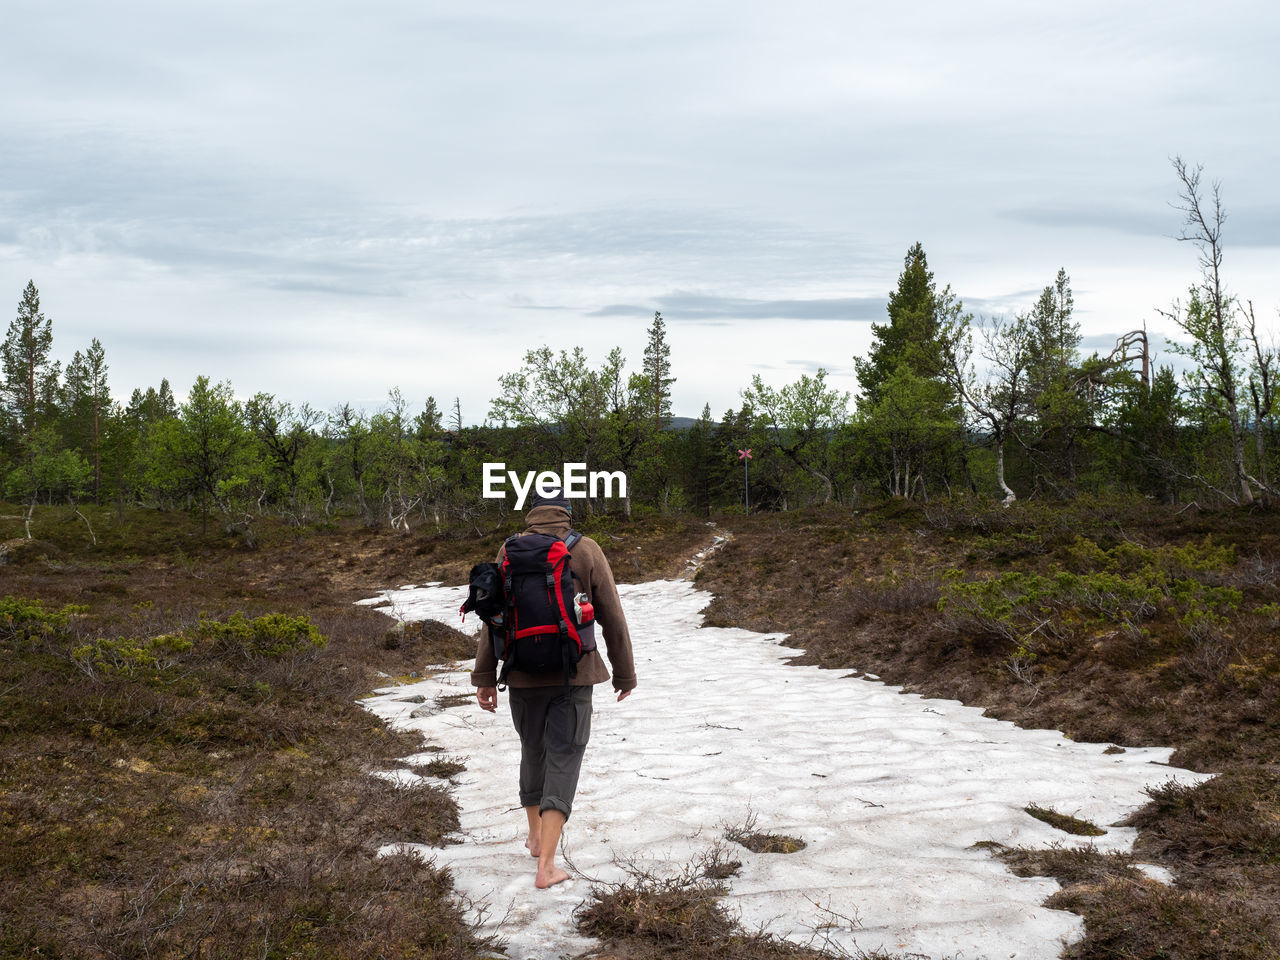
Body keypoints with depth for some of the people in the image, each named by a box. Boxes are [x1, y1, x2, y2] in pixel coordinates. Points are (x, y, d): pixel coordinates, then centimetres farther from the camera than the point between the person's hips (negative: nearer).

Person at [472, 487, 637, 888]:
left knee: (533, 750, 21)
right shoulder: (587, 551, -4)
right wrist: (624, 674, 7)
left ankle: (536, 835, 39)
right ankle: (546, 864, -6)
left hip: (523, 676, 2)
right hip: (574, 675, -2)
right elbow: (613, 619, -2)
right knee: (563, 759, 1)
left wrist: (484, 678, 4)